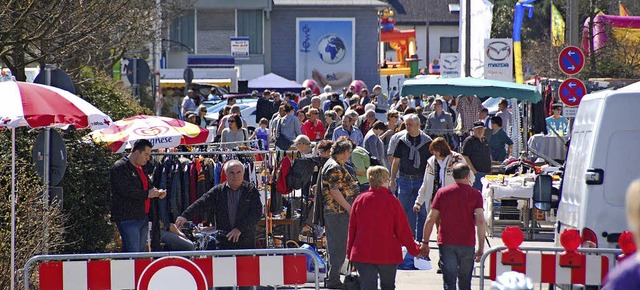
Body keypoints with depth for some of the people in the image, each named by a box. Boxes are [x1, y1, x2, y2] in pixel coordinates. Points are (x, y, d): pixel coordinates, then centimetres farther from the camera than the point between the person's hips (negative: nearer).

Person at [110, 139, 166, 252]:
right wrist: (147, 194, -15)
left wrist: (157, 193, 8)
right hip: (128, 218, -9)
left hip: (142, 217, 9)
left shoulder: (141, 169, 20)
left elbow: (148, 187, 30)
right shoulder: (120, 167, -9)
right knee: (132, 254, -14)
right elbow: (126, 190, -20)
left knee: (142, 251, 9)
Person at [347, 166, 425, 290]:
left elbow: (352, 228, 5)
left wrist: (350, 252, 16)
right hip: (388, 254, -1)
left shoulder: (360, 200, -1)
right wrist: (414, 249, 9)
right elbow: (403, 229, -4)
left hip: (362, 254, 1)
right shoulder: (392, 201, -8)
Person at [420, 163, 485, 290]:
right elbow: (480, 221, -10)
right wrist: (481, 247, -10)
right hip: (467, 244, 0)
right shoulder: (475, 194, -1)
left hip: (446, 243, 0)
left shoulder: (442, 192, 3)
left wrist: (425, 242, 8)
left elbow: (430, 219, 1)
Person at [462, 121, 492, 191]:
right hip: (476, 172, -8)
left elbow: (489, 156, 27)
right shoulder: (469, 141, -6)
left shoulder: (484, 141, 18)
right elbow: (465, 157, -13)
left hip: (486, 172, 8)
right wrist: (473, 171, -18)